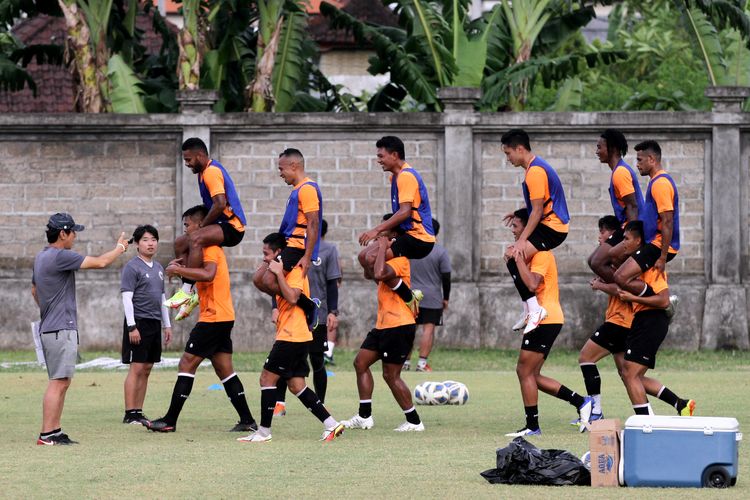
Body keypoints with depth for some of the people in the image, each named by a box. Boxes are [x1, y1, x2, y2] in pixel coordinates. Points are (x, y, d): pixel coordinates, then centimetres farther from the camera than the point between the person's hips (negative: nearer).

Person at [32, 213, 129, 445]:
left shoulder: (41, 258, 16)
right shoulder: (60, 256, -16)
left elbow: (34, 290, 29)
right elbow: (99, 262, -16)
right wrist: (120, 248, 1)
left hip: (49, 328, 10)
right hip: (61, 330, -10)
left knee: (61, 382, 12)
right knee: (59, 381, -12)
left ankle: (55, 432, 11)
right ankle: (47, 434, -15)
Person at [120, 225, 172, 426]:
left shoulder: (158, 268, 16)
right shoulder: (132, 267, -7)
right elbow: (127, 298, -12)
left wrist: (167, 325, 19)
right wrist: (132, 326, -18)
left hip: (154, 323, 7)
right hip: (139, 321, -7)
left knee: (146, 369, 8)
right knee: (136, 368, -8)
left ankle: (138, 412, 13)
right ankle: (130, 414, -7)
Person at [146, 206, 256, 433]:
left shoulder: (210, 248, -13)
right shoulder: (210, 247, 19)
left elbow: (208, 274, -31)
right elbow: (201, 277, 24)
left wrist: (178, 269, -24)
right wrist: (181, 269, 6)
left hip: (213, 318, -10)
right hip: (223, 318, 10)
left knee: (186, 365, -8)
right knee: (224, 370, 11)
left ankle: (170, 421, -8)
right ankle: (247, 420, 9)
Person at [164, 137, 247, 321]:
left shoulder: (212, 172, -16)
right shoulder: (206, 171, 16)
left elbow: (220, 204, -26)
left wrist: (201, 225, -16)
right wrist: (200, 225, 12)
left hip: (232, 227, -11)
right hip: (222, 225, 11)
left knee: (195, 239, -34)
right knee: (180, 244, 11)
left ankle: (186, 291, -33)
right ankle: (189, 293, 7)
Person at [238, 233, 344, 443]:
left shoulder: (296, 270, -12)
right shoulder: (283, 269, 18)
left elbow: (292, 298, -25)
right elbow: (257, 280, 18)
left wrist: (278, 273, -22)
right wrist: (268, 262, 6)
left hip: (292, 337, -10)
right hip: (296, 337, 10)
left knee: (267, 378, -6)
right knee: (297, 386, 8)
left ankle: (264, 431, -4)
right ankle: (331, 424, 5)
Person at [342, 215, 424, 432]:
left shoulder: (400, 258, -17)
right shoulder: (391, 255, 14)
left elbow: (379, 274, -33)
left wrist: (382, 248, -22)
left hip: (398, 326, -10)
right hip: (384, 324, 10)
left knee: (390, 375, -6)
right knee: (361, 362, 10)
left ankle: (414, 421, 3)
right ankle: (364, 416, 14)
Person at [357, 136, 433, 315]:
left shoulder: (406, 176, -15)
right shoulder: (397, 176, 16)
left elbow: (405, 212, -25)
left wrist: (378, 230, -24)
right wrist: (384, 231, 13)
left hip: (419, 239, -11)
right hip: (408, 234, 11)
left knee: (371, 258, -23)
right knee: (363, 257, 12)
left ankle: (409, 299, -13)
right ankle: (409, 295, 10)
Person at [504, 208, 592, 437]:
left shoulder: (541, 253, -13)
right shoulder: (533, 251, 18)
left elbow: (532, 284, -27)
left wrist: (518, 257, -22)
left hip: (545, 320, -10)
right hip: (543, 321, 10)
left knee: (525, 371, -6)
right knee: (531, 375, 10)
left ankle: (532, 426, -1)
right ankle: (581, 402, 10)